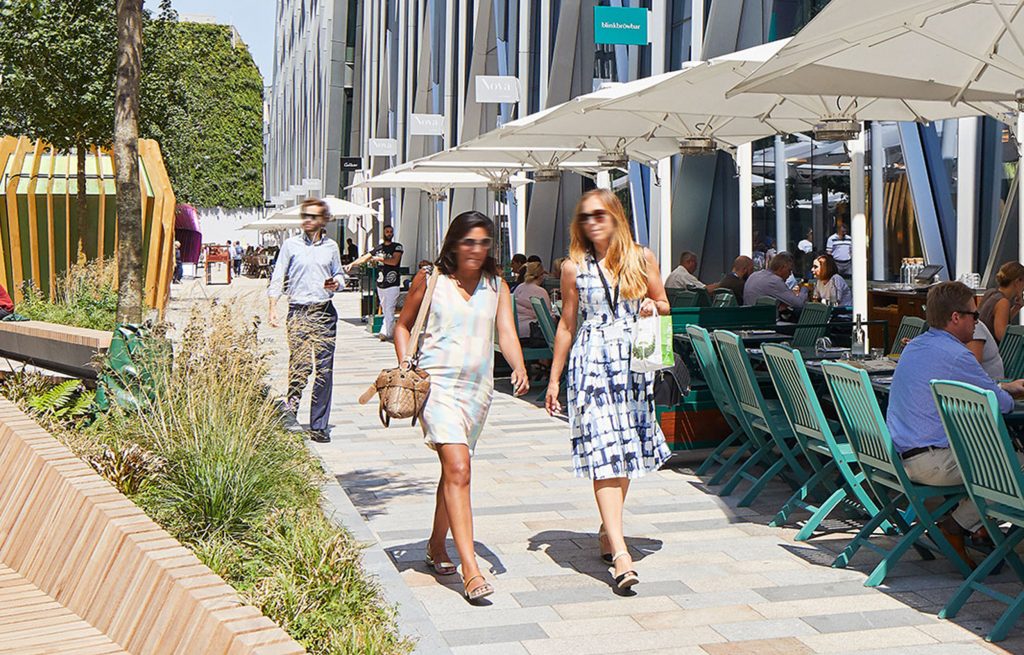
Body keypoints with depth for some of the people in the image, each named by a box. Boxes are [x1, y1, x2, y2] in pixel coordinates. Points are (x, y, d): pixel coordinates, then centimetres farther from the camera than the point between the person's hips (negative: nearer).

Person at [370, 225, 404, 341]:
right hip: (380, 284, 5)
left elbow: (394, 261, -14)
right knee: (385, 310, 8)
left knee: (389, 310, -10)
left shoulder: (397, 247, 0)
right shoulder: (378, 248, 15)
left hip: (392, 284, -5)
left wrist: (380, 259, -9)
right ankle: (393, 332, 16)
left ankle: (385, 333, -12)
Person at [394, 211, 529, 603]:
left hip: (479, 386, 4)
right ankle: (470, 570, -20)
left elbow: (506, 333, -3)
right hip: (438, 382, -4)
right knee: (458, 468, -17)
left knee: (454, 469, 14)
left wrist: (519, 369, -21)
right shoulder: (430, 281, 2)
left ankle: (436, 547, 35)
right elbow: (403, 326, 11)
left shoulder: (496, 286, 8)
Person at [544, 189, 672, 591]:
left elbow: (664, 305, 17)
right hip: (591, 362, -2)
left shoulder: (641, 258, 6)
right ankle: (620, 554, -19)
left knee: (626, 449, 7)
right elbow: (567, 324, 9)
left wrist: (653, 308, -8)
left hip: (633, 361, 2)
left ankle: (607, 531, 28)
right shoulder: (574, 267, 4)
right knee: (603, 452, -12)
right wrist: (554, 378, 9)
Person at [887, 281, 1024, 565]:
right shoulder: (955, 355, -17)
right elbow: (1001, 404, -7)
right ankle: (955, 527, 2)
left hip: (898, 454, 10)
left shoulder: (914, 346, 13)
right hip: (931, 462, -10)